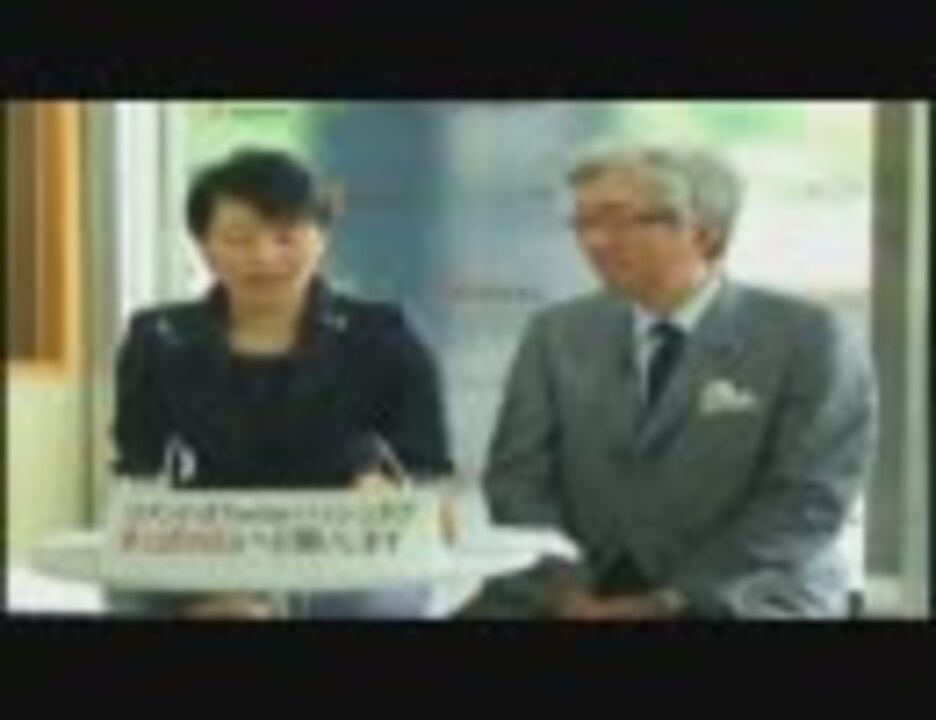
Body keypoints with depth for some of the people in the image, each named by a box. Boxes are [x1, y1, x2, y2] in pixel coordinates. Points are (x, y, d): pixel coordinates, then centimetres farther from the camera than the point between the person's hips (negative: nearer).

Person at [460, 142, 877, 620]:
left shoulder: (809, 339, -4)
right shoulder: (556, 333, 8)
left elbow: (809, 500, -10)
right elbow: (520, 478, 5)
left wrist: (678, 599, -16)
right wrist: (567, 591, -11)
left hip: (745, 600, -3)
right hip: (583, 593, 3)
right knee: (473, 613, -23)